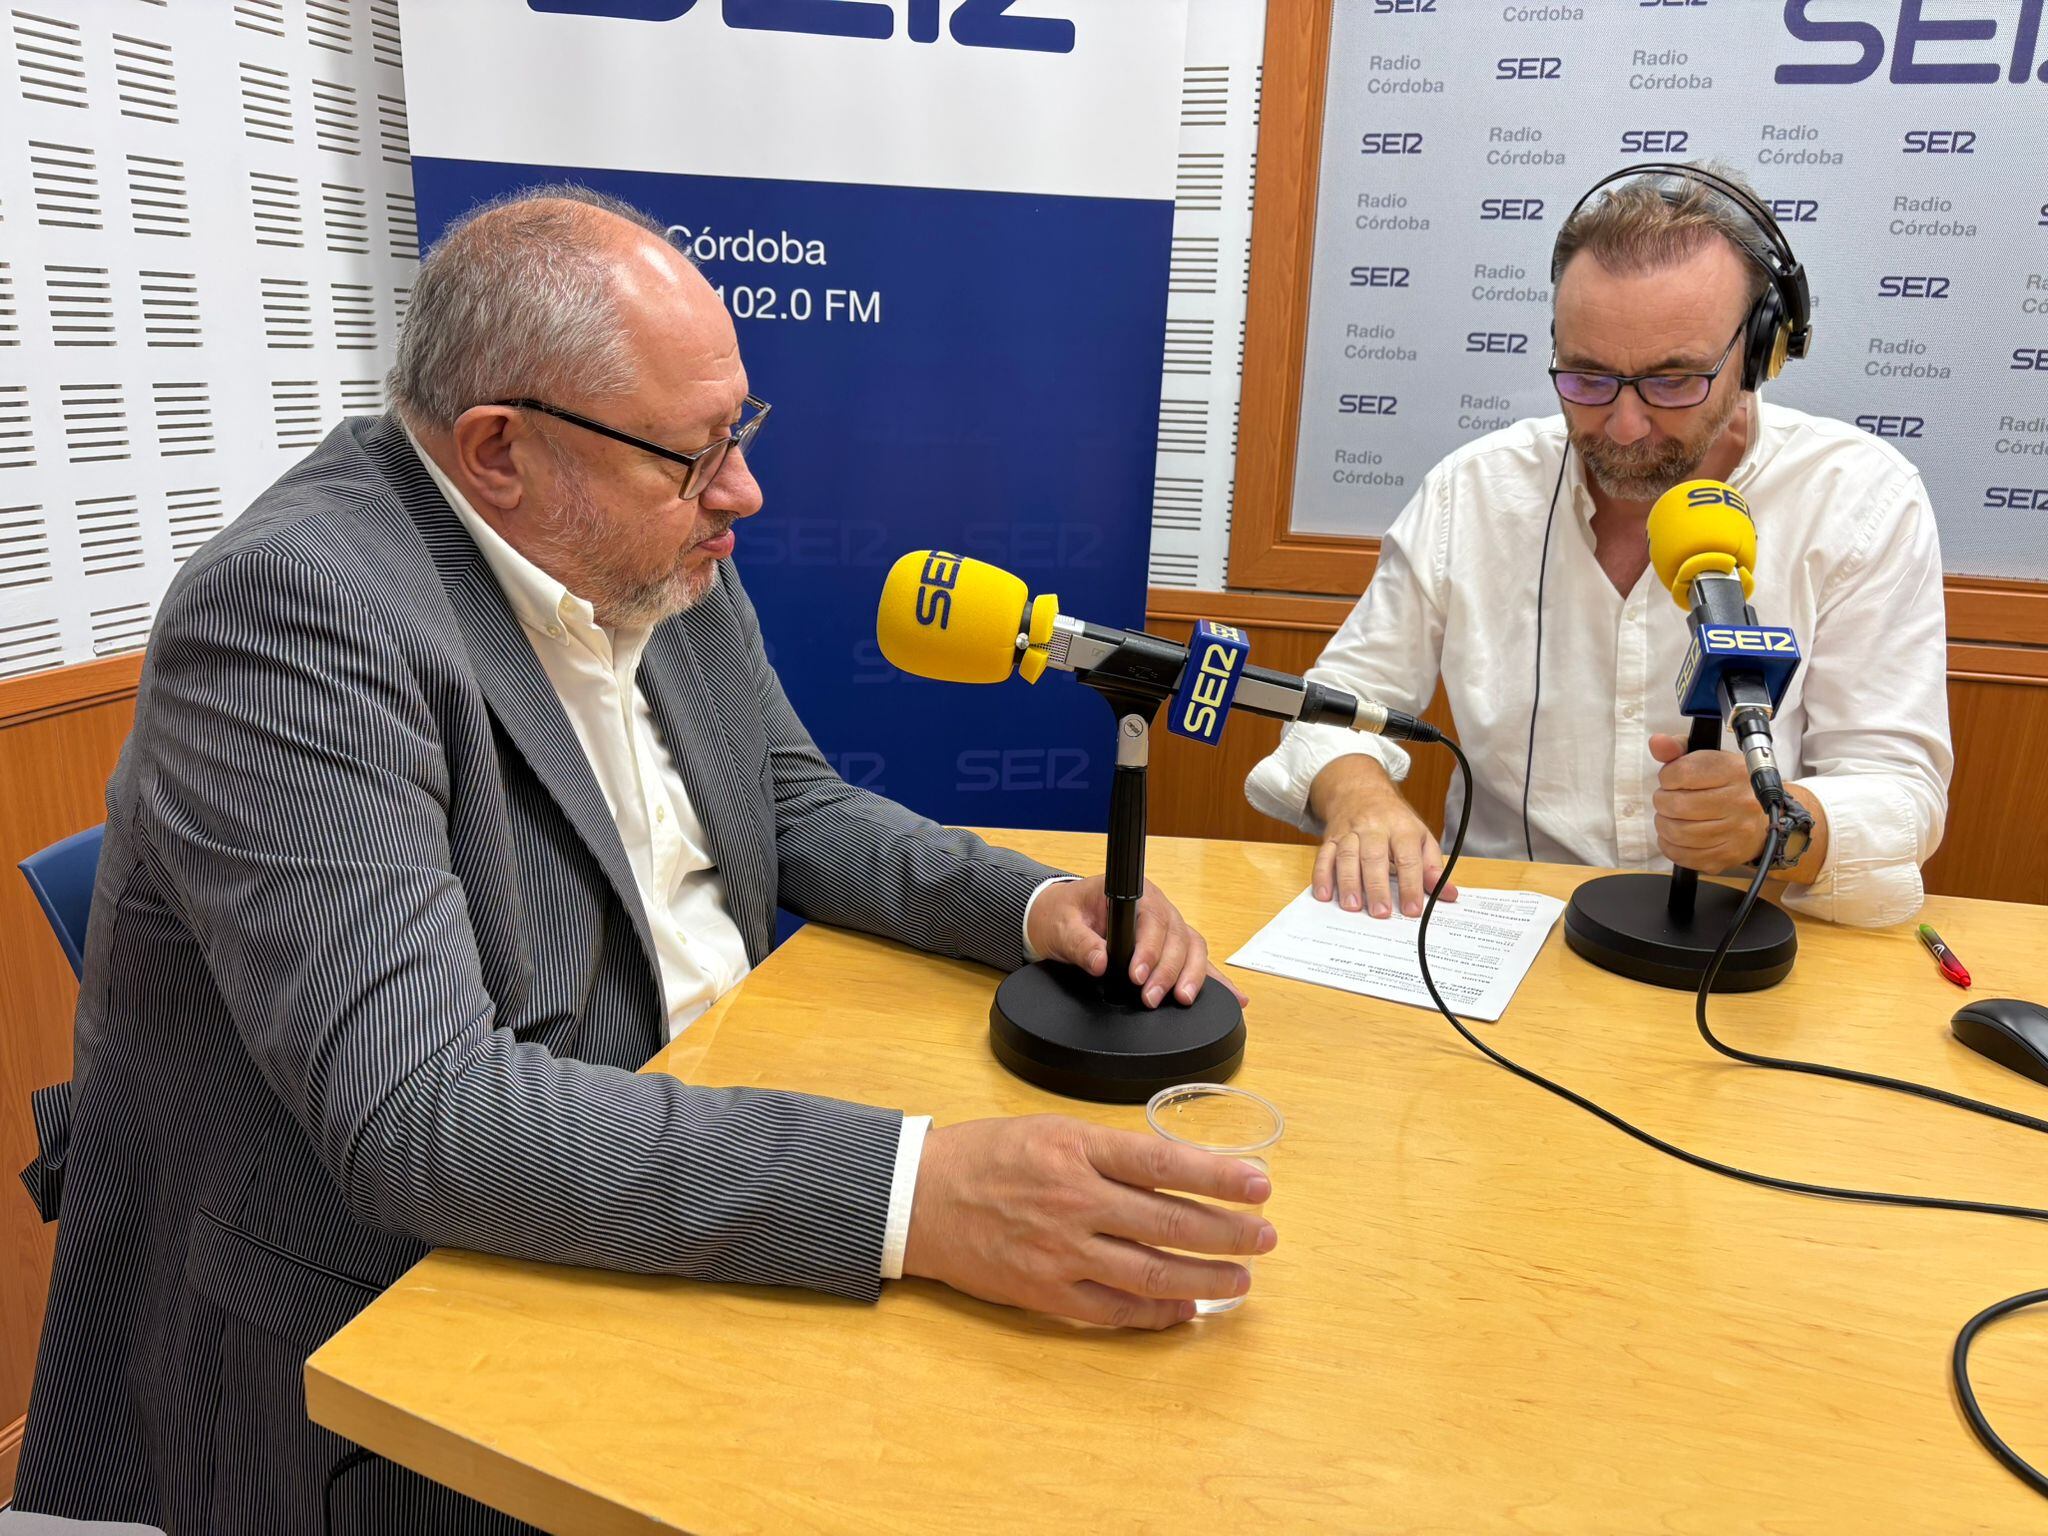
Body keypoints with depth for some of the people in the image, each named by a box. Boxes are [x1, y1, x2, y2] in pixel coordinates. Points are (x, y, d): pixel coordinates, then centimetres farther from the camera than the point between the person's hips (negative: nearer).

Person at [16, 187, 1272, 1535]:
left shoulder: (667, 557, -1)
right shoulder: (296, 610, -24)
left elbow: (799, 808, 10)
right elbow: (414, 1115, -31)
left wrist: (1038, 902, -8)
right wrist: (914, 1192, -39)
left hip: (699, 1120, 7)